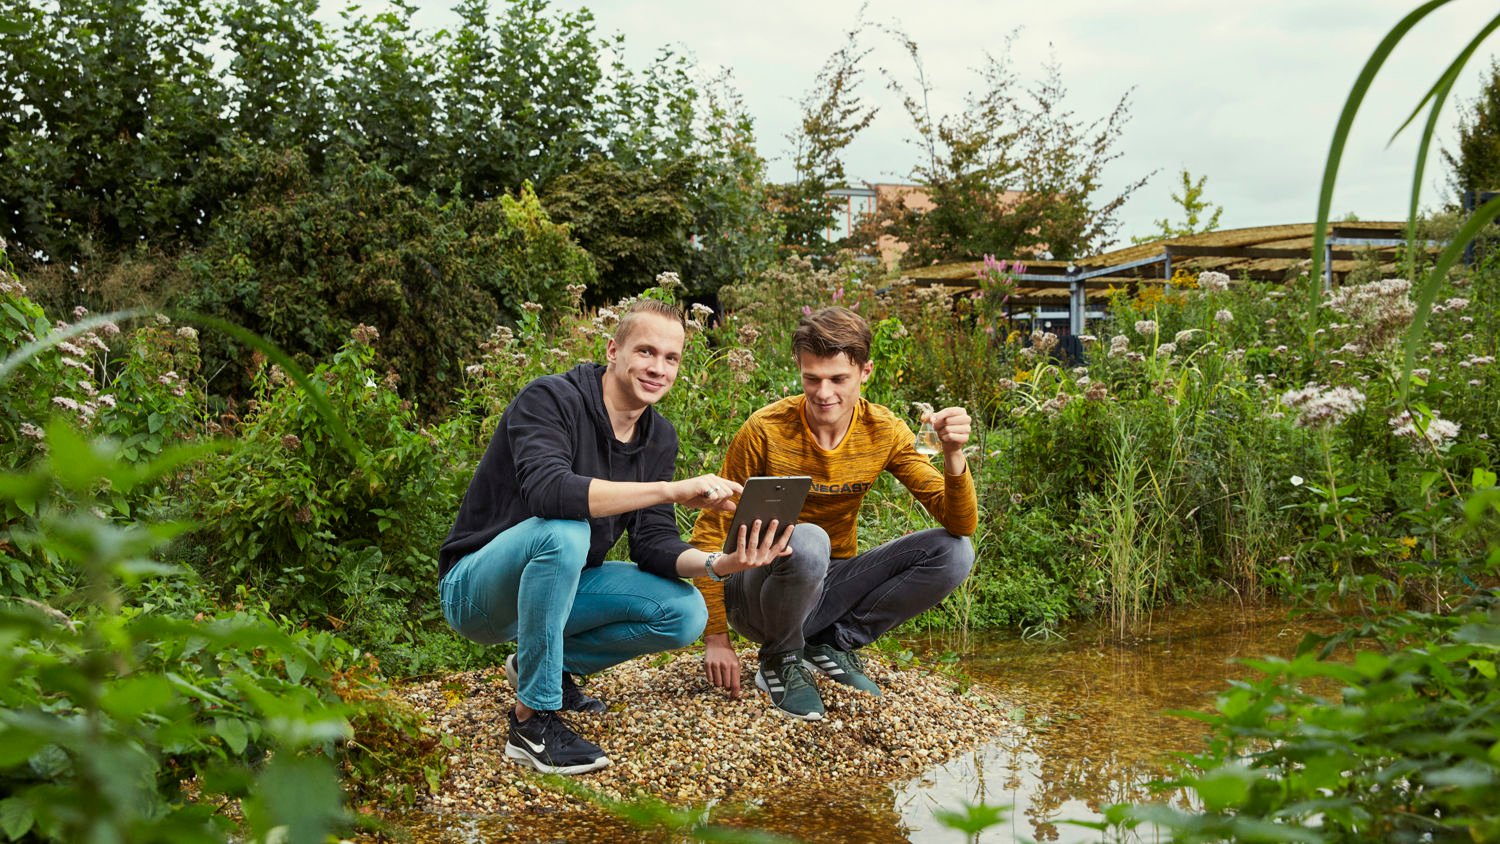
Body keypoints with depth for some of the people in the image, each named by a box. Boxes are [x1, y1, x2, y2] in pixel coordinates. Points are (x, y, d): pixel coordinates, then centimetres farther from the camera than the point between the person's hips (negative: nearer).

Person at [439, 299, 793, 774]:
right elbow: (546, 490, -40)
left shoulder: (659, 437, 1)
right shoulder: (550, 399, -20)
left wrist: (719, 564, -25)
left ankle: (553, 662, 10)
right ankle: (533, 720, -25)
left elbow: (653, 544, -5)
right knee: (563, 531, -37)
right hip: (477, 587, -7)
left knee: (686, 613, -12)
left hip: (559, 585, 7)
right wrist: (671, 490, -44)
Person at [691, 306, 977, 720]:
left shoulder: (884, 432, -8)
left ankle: (831, 644, -1)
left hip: (828, 589, 4)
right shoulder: (766, 430, -18)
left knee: (953, 552, -15)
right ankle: (780, 659, -8)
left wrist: (953, 457, -32)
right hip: (759, 589, -4)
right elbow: (711, 533, -12)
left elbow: (961, 525, -12)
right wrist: (716, 638, -15)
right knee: (808, 542, -38)